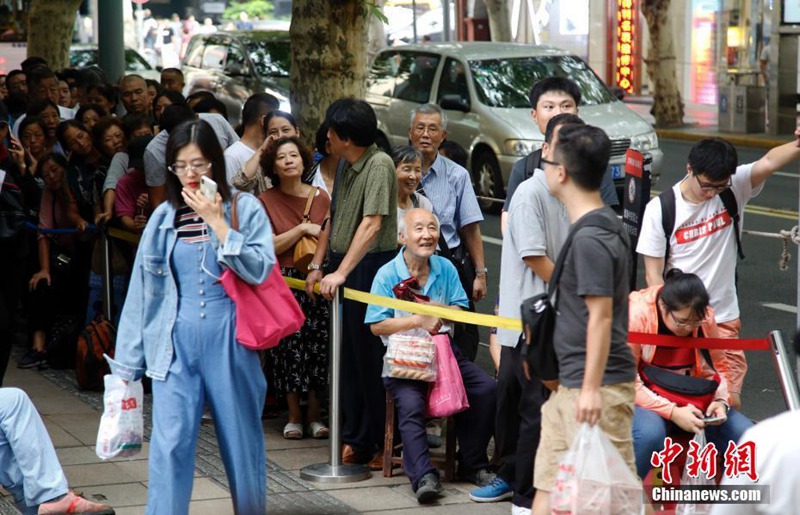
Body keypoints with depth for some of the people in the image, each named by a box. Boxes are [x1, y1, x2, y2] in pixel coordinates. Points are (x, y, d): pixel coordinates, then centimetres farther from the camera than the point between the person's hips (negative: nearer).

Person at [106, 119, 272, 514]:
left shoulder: (245, 209, 2)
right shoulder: (164, 218, 7)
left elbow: (259, 269, -12)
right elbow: (142, 290, 9)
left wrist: (216, 222, -12)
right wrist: (127, 362, 9)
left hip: (229, 340, -1)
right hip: (175, 344, 1)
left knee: (241, 441, 8)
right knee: (170, 444, -8)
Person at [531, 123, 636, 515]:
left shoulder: (591, 238, -18)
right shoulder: (602, 225, 12)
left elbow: (600, 316, -21)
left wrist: (592, 388, -22)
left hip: (596, 386, -10)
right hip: (568, 386, 10)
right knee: (549, 483, 13)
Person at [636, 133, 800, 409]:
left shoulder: (734, 190, -4)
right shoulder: (660, 209, -8)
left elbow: (769, 163, -25)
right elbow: (653, 275, -5)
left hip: (723, 320, 2)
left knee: (729, 401, -4)